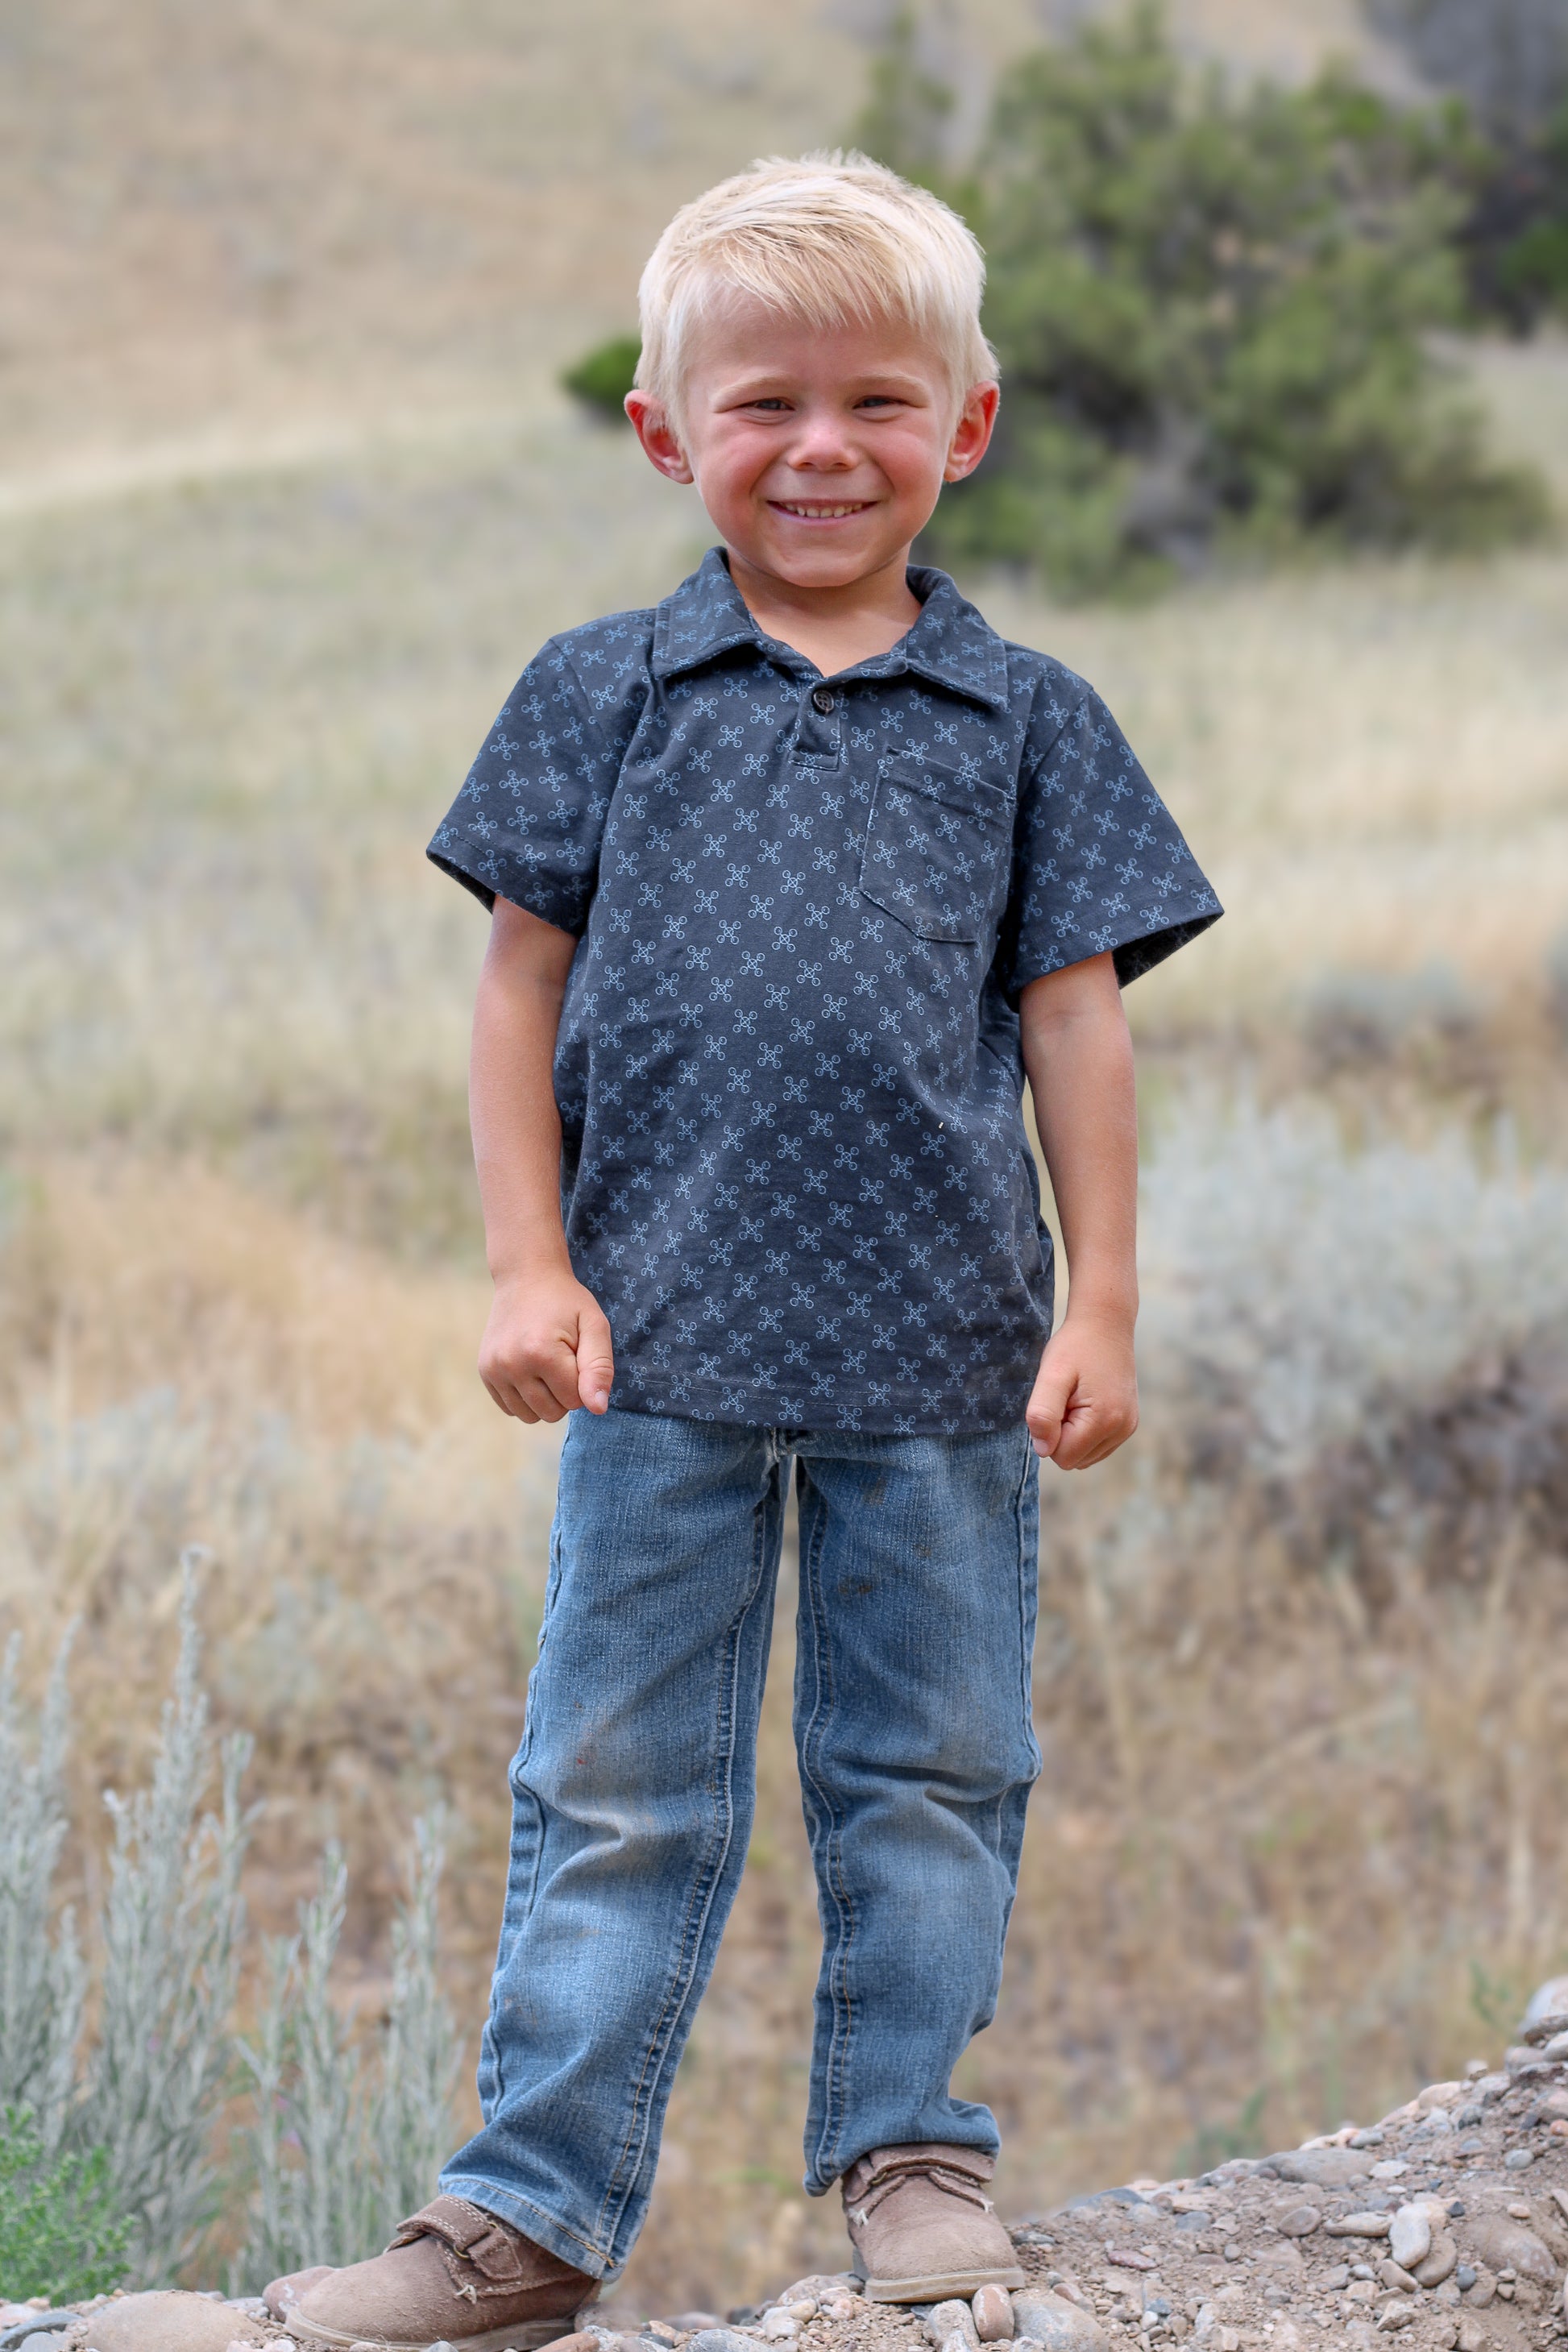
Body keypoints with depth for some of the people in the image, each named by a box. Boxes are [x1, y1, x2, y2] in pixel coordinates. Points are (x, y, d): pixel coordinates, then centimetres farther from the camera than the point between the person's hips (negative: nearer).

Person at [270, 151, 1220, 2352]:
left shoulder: (1024, 719, 4)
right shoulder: (607, 694, 3)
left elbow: (1075, 1021, 5)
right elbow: (524, 990, 5)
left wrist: (1100, 1307, 0)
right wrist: (528, 1269, -3)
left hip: (944, 1352, 1)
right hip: (665, 1342, 0)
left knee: (931, 1774, 10)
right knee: (613, 1792, 5)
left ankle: (910, 2147, 24)